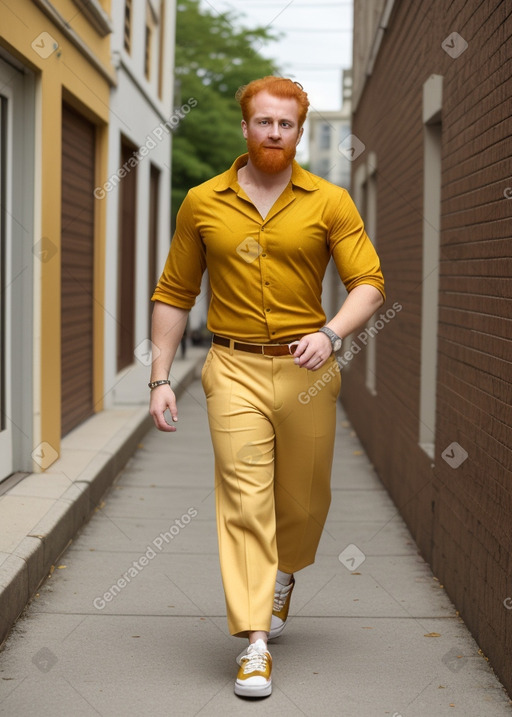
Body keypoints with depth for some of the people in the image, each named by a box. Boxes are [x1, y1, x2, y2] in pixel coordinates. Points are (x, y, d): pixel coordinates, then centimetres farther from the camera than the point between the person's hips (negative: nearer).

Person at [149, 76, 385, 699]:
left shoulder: (329, 202, 1)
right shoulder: (202, 203, 5)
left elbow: (369, 283, -3)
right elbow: (173, 294, 10)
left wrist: (331, 332, -22)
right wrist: (160, 378, 5)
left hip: (307, 370, 1)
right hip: (235, 369, 0)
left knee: (304, 499, 13)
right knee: (244, 499, -9)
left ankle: (283, 576, 46)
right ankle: (254, 643, -6)